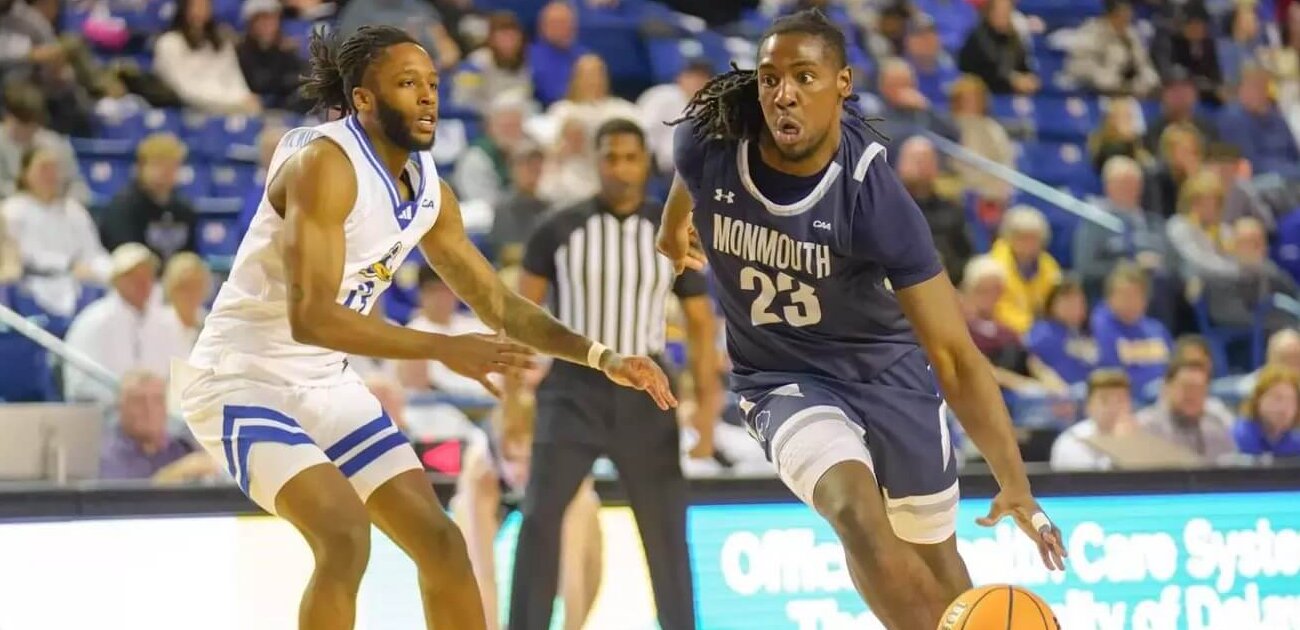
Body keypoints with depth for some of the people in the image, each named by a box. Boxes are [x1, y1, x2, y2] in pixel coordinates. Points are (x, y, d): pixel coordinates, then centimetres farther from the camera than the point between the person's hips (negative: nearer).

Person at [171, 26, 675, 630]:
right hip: (243, 380, -9)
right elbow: (311, 317, -32)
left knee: (439, 540, 5)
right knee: (345, 535, -26)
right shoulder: (325, 164, -23)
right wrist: (443, 349, -34)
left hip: (327, 384, 9)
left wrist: (601, 358, 4)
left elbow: (497, 303, 13)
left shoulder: (428, 189, 3)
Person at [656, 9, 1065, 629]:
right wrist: (673, 224, 32)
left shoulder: (874, 198, -28)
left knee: (934, 559, 12)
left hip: (887, 369, 0)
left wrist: (1015, 484, -34)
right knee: (857, 512, -28)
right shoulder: (708, 144, -20)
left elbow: (954, 355, -27)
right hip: (785, 379, 0)